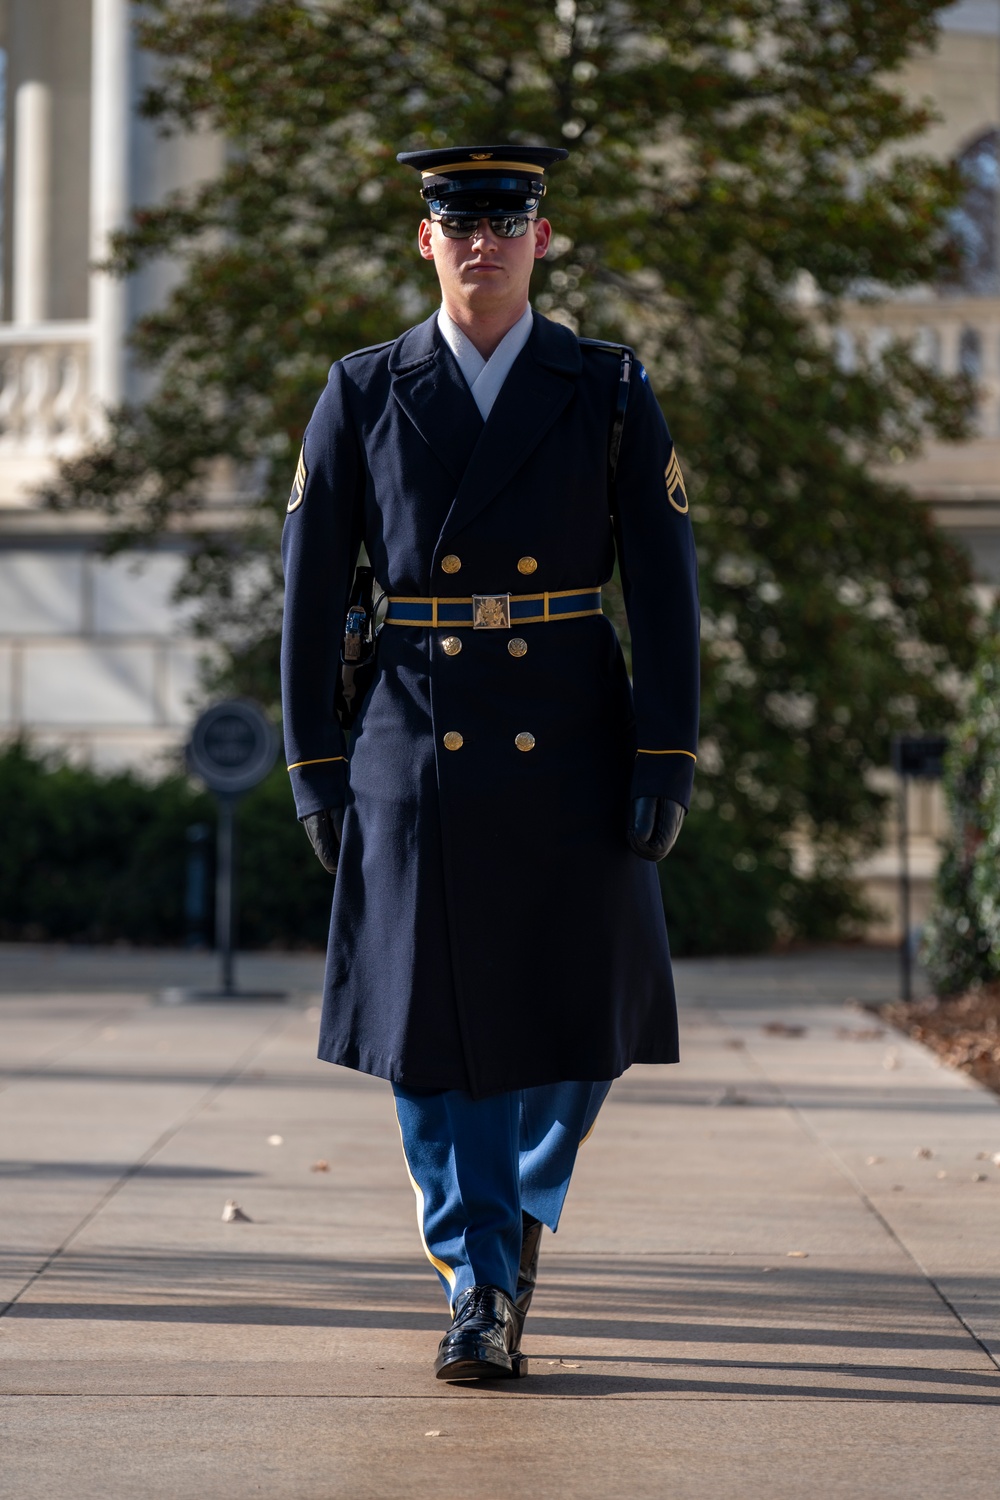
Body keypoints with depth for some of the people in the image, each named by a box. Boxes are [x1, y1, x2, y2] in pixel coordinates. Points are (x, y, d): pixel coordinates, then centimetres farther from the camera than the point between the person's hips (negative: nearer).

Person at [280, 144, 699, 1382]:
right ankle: (481, 1291, 12)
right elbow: (310, 595, 4)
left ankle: (525, 1199, 33)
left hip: (571, 754, 0)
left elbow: (663, 592, -1)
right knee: (436, 1024, 0)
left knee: (585, 1017, 3)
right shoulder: (361, 396, 2)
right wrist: (314, 770, 1)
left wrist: (667, 765, -8)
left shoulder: (610, 394, 2)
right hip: (418, 757, 0)